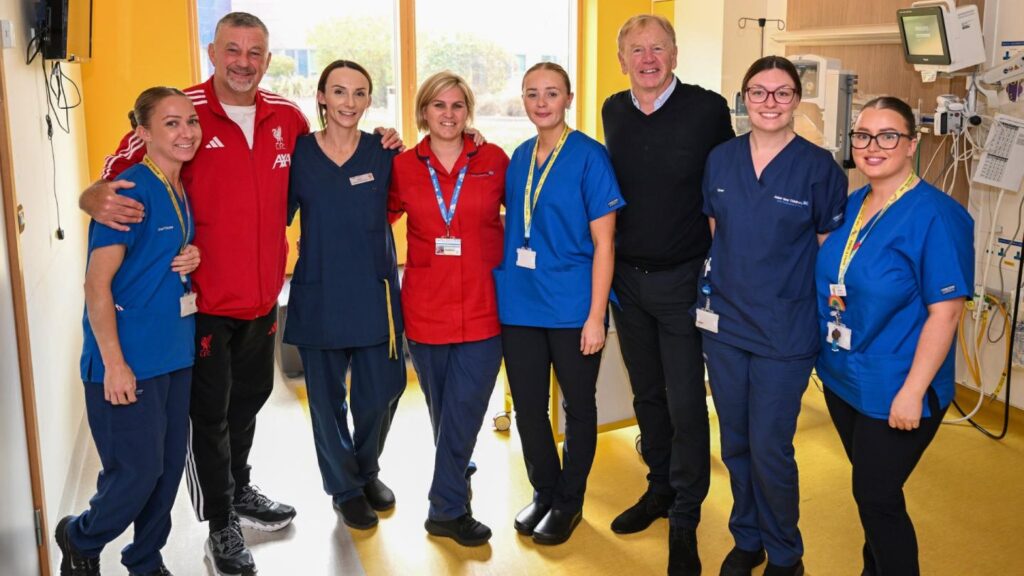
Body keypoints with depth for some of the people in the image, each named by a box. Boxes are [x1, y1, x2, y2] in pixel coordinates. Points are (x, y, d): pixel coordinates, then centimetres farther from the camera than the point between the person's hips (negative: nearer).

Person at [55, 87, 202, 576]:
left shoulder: (181, 192, 8)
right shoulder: (131, 190, -16)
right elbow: (97, 284, -17)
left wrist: (191, 260, -1)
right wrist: (114, 363, -19)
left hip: (174, 352, 8)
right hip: (129, 356, -8)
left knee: (169, 467, 13)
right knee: (138, 470, -2)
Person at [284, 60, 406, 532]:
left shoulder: (383, 152, 2)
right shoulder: (298, 153, -1)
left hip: (375, 293, 1)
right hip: (319, 295, -1)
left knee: (382, 391, 7)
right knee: (327, 398, 9)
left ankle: (366, 470, 36)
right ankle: (345, 487, 31)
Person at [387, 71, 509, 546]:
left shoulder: (493, 160, 0)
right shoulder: (403, 167, 2)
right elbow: (381, 218, 16)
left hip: (482, 309, -1)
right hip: (426, 308, 1)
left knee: (464, 409, -2)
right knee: (443, 411, 15)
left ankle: (446, 508, 12)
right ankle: (458, 475, 40)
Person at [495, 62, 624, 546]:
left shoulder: (589, 156, -8)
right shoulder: (519, 157, 8)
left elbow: (603, 242, -10)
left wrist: (596, 315, -14)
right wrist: (503, 287, 8)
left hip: (572, 307, -5)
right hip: (519, 305, 5)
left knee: (578, 406, 11)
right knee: (528, 407, 13)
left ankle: (569, 501, 28)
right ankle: (543, 493, 33)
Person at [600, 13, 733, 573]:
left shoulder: (709, 109, -11)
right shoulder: (613, 112, 4)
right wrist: (612, 263, 11)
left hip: (682, 279, -4)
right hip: (625, 276, 5)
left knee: (686, 403, 1)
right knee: (646, 393, 17)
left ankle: (684, 518, 18)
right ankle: (660, 487, 36)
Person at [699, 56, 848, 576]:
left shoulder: (819, 167, -8)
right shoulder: (720, 159, 3)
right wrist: (714, 291, 11)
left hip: (785, 332, -4)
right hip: (724, 323, 4)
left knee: (770, 449, 1)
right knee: (735, 444, 14)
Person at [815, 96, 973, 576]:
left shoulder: (935, 216, -17)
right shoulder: (851, 206, 4)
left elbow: (945, 310, -19)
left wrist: (912, 392, -20)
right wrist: (828, 357, 12)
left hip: (894, 391, -6)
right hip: (842, 377, 7)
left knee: (876, 497, 3)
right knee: (870, 488, 20)